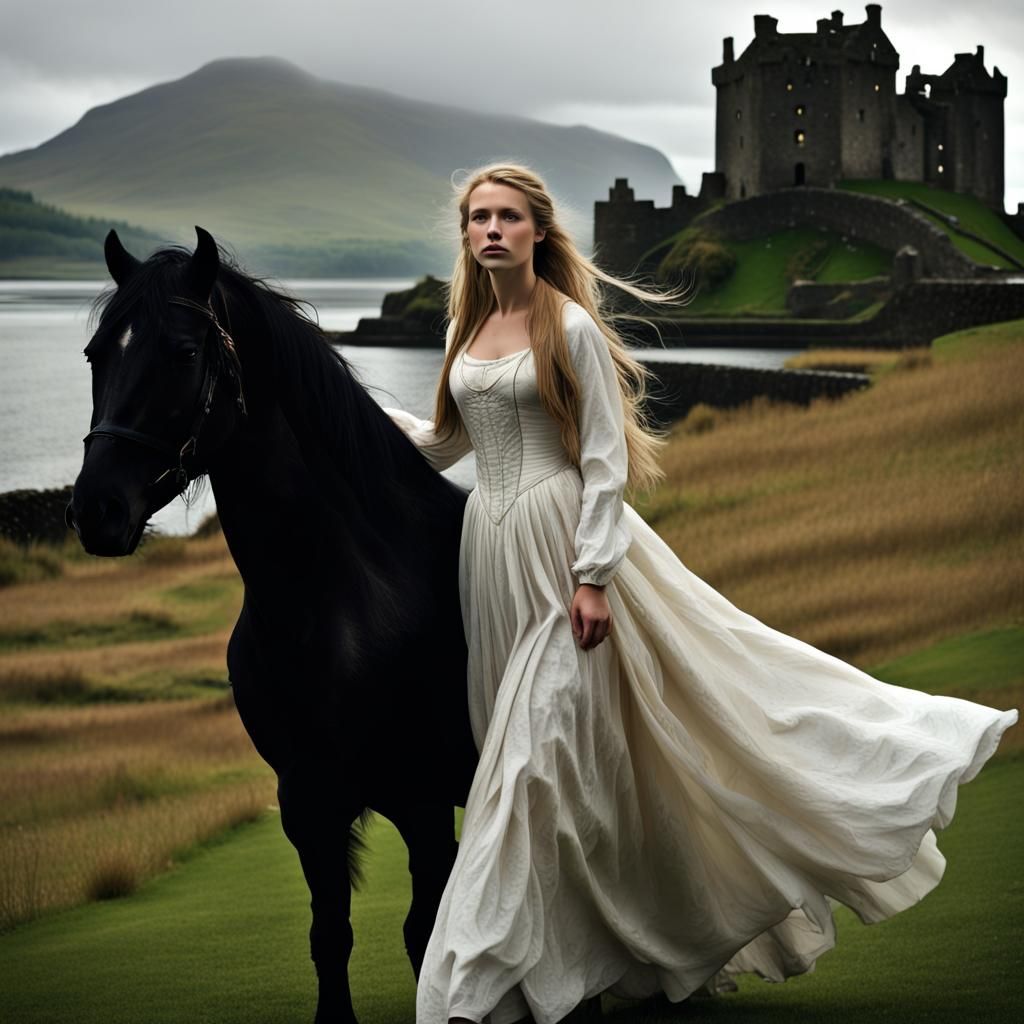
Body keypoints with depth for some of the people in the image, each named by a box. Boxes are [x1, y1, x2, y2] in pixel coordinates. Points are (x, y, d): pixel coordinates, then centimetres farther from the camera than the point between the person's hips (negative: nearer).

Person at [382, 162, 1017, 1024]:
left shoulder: (570, 327, -8)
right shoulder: (466, 329, 11)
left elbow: (605, 458, -11)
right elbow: (445, 442, 24)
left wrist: (591, 577, -17)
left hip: (564, 534, -7)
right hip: (493, 543, 7)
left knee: (540, 742, -8)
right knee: (533, 744, 10)